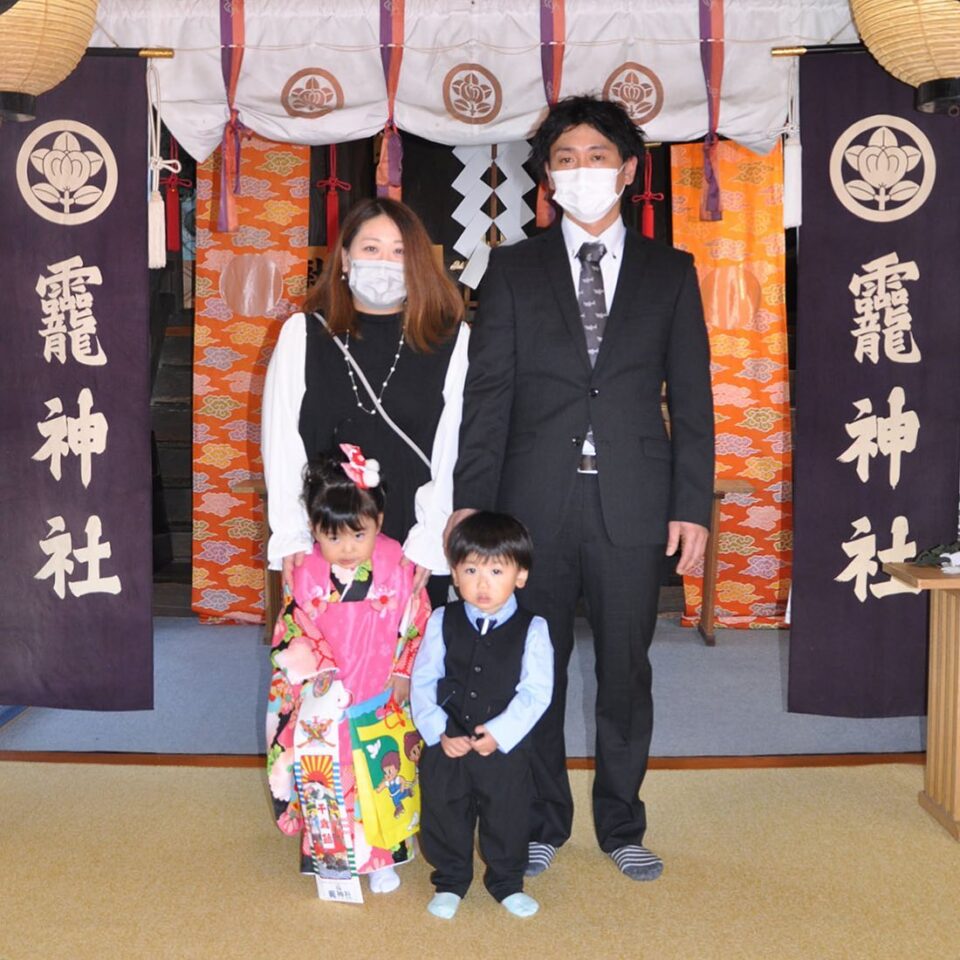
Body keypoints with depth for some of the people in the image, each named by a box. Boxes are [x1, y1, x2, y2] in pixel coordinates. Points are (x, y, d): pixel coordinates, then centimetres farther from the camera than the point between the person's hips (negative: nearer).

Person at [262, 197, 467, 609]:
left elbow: (452, 451, 0)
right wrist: (290, 538, -4)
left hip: (417, 551, 0)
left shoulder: (452, 340, 3)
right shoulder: (302, 332, 7)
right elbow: (281, 443, 4)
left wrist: (428, 542, -7)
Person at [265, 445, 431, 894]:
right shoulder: (307, 574, -10)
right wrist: (323, 675, -13)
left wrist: (402, 675, -6)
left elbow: (416, 625, -2)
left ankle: (383, 857, 26)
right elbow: (296, 633, -3)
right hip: (326, 705, 0)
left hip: (383, 700, 0)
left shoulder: (397, 568, -11)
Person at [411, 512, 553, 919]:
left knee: (507, 817, 14)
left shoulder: (532, 630, -11)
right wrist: (439, 732, -14)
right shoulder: (442, 622, -5)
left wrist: (500, 732, -21)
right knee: (444, 816, 15)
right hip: (445, 747, 2)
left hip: (505, 748, -1)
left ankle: (507, 882, 37)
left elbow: (535, 692, -13)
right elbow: (422, 682, -4)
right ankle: (450, 882, 37)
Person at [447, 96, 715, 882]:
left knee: (626, 669, 8)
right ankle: (543, 824, 25)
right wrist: (470, 500, -5)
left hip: (633, 503, 0)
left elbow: (692, 399, 6)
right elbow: (487, 393, 2)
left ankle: (622, 827, 26)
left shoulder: (671, 271, 9)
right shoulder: (513, 270, 8)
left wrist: (693, 505, -1)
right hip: (535, 500, 0)